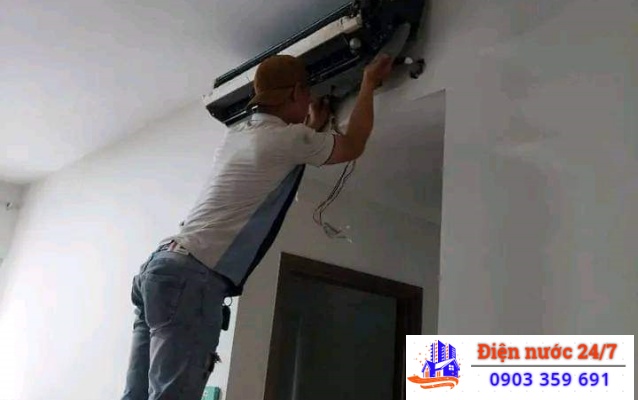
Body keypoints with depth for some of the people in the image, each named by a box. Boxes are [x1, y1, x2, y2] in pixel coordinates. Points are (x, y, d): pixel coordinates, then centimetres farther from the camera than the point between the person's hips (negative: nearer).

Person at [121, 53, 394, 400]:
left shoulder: (236, 134, 19)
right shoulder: (285, 139, -5)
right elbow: (353, 146, 11)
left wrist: (314, 127, 47)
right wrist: (369, 83, 22)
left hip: (162, 266, 9)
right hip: (192, 278, -9)